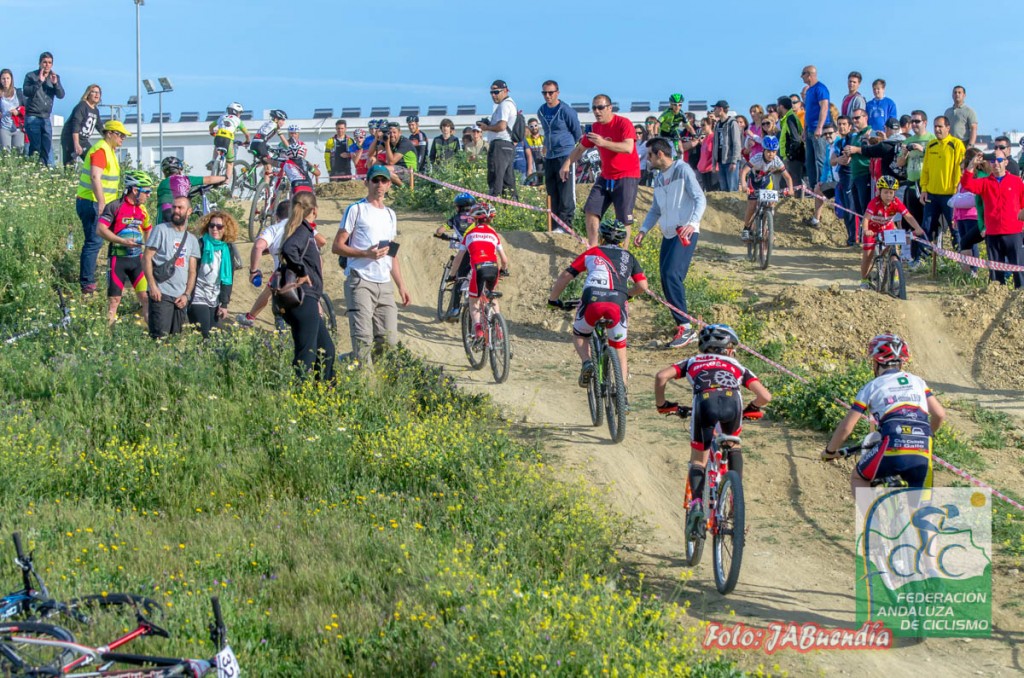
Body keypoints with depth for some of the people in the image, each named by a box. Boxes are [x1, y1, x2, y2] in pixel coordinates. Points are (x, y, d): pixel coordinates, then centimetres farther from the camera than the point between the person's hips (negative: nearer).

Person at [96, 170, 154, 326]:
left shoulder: (142, 210, 9)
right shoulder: (115, 206, -8)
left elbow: (148, 230, 26)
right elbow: (100, 229, -15)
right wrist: (123, 241, -20)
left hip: (137, 259, 4)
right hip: (118, 259, -4)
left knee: (146, 296, -4)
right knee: (114, 299, 0)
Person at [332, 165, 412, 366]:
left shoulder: (390, 214, 22)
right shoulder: (356, 209, 2)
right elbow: (337, 246, -3)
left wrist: (401, 285, 18)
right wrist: (366, 254, -16)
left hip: (385, 284, 6)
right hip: (360, 282, -6)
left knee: (389, 341, 1)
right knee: (363, 339, -13)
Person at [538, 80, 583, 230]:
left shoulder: (566, 111, -9)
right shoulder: (541, 111, 11)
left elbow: (578, 133, 2)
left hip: (565, 155, -7)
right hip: (549, 157, 7)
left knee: (566, 193, -9)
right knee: (552, 193, 8)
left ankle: (565, 223, -8)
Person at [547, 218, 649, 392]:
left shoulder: (592, 253, 24)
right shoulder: (628, 257, 27)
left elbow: (566, 276, 20)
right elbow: (642, 286, 18)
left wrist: (553, 299, 32)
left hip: (592, 301, -1)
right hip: (617, 303, 1)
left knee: (579, 335, 28)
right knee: (619, 348, 21)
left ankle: (586, 362, 0)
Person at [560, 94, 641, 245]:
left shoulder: (623, 123, -14)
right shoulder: (595, 128, 7)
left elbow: (628, 148, -29)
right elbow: (580, 148, 16)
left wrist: (604, 143, -38)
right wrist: (567, 163, 1)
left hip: (626, 177, -7)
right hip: (606, 176, 7)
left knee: (623, 220, -9)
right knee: (591, 210, 0)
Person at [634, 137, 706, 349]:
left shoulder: (682, 169, -6)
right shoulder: (659, 179, 18)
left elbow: (700, 199, -13)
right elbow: (655, 210, 22)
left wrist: (692, 224, -29)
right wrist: (643, 230, 7)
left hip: (686, 234, -9)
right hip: (668, 234, 9)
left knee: (671, 275, -20)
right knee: (667, 280, 4)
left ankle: (685, 327, -18)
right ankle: (683, 327, 11)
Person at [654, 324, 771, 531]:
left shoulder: (693, 362, 35)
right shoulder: (737, 367, 35)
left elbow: (661, 376, 17)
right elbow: (765, 396, 23)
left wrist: (661, 404, 32)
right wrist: (751, 409, 45)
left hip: (705, 402, -1)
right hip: (732, 401, 1)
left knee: (698, 461, 16)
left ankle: (696, 502, -10)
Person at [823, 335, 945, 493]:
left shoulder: (872, 387, 12)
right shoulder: (917, 381, 21)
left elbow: (846, 427, 10)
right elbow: (940, 414, 17)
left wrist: (829, 452, 26)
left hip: (893, 450, -3)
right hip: (922, 454, 3)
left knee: (858, 478, 24)